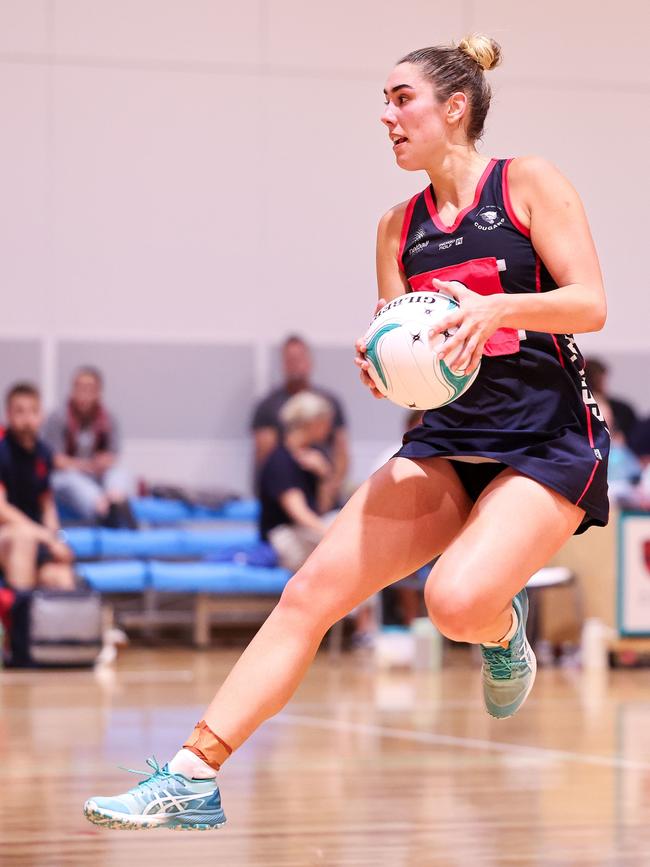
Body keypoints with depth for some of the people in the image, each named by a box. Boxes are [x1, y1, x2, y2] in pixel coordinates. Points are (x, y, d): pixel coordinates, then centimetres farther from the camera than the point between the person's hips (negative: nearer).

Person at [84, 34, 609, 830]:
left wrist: (495, 309, -25)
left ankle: (503, 628, 8)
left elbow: (591, 305, -9)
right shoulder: (399, 227, 13)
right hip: (446, 442, 5)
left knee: (458, 601, -31)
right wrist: (381, 367, -9)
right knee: (312, 589, -10)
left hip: (548, 444, -5)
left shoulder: (528, 183, -3)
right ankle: (194, 776, -11)